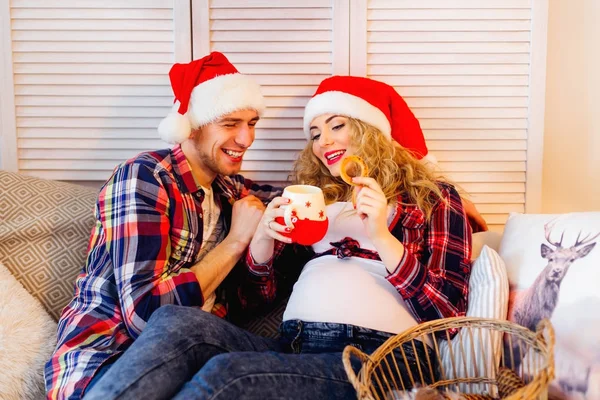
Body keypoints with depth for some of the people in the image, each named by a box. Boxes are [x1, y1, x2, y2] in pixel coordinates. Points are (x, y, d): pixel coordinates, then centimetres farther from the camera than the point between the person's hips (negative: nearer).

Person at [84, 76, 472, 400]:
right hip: (293, 349, 5)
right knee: (176, 321, -25)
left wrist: (380, 235, -13)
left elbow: (447, 314, -1)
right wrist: (264, 236, -1)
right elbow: (262, 291, 19)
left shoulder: (433, 197, 11)